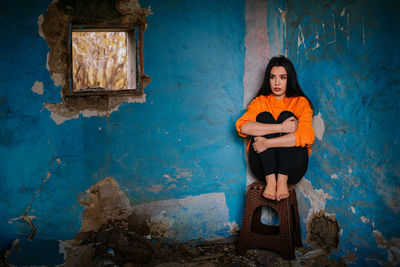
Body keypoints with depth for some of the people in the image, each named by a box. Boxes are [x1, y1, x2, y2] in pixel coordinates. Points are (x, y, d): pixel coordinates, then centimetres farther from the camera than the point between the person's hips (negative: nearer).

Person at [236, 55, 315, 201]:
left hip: (292, 170, -1)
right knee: (264, 117, -16)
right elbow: (242, 126, -13)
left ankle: (283, 179, -28)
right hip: (262, 167, 1)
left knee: (287, 115, -16)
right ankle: (270, 179, -28)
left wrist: (267, 143, -22)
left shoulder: (300, 102, 6)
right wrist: (281, 127, -22)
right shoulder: (260, 101, 10)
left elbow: (306, 136, -14)